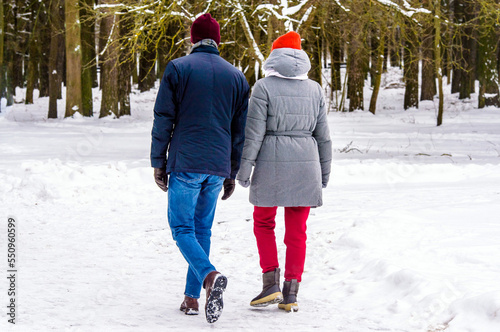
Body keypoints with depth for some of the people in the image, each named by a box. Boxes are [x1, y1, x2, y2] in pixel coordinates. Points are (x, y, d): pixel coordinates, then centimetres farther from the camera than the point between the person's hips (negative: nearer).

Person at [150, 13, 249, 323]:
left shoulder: (177, 68, -1)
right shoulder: (236, 76, 11)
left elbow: (163, 120, -4)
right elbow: (240, 131, 12)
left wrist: (158, 162, 3)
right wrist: (232, 173, 18)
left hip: (185, 164, -4)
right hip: (218, 167, 4)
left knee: (182, 228, -1)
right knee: (202, 228, 13)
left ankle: (210, 276, -26)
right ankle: (192, 298, 12)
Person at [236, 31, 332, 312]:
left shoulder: (264, 87, -3)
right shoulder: (314, 89, 8)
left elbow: (254, 131, -8)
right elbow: (323, 135, 9)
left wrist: (245, 167, -4)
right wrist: (325, 172, 16)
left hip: (272, 162, -3)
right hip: (305, 162, 3)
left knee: (263, 222, 14)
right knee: (297, 230, 8)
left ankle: (271, 283, 2)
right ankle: (291, 294, 6)